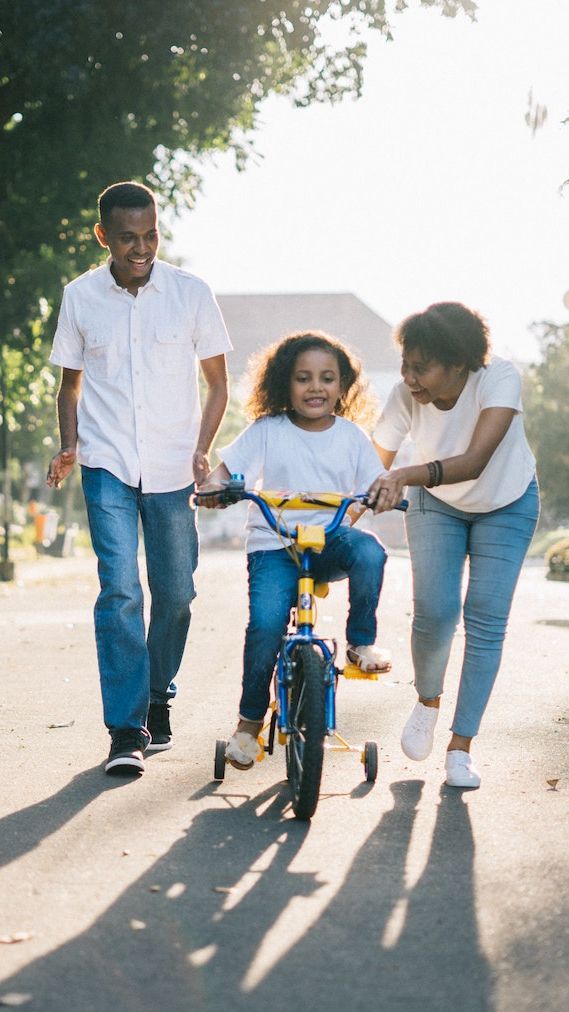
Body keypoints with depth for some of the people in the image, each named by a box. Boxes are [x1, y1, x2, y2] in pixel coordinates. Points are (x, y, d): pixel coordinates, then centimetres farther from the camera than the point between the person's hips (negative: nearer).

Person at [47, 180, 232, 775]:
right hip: (107, 465, -1)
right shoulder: (80, 297, 1)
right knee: (119, 589, -12)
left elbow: (217, 382, 6)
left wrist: (202, 451, -7)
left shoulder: (190, 293, -1)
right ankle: (126, 731, -10)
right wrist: (68, 447, -2)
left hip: (173, 469, 1)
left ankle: (158, 698, 30)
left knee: (175, 591, 6)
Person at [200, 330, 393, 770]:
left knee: (369, 551, -34)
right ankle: (250, 721, -1)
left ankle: (362, 641, -9)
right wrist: (213, 487, -25)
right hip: (274, 545, -1)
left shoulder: (352, 437, 7)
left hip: (331, 539, 1)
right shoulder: (267, 431, 2)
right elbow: (226, 470, -1)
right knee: (266, 623, -24)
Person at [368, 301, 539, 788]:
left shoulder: (499, 378, -34)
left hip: (506, 505, -1)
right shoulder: (406, 396, -27)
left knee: (486, 622, -8)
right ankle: (428, 702, 18)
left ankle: (461, 747, 4)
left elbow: (476, 461, -46)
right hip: (437, 505, 1)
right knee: (434, 612, -14)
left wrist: (406, 475, -60)